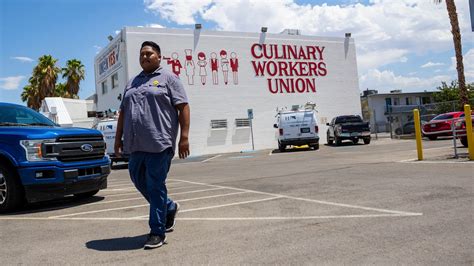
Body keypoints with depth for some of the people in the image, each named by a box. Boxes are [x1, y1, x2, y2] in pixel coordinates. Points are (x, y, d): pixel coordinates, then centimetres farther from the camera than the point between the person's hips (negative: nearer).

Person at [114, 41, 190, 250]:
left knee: (155, 187, -4)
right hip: (135, 145, 7)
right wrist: (118, 137, 16)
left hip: (159, 144, -7)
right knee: (139, 181, 13)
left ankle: (157, 232, 7)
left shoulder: (168, 78, 3)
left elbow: (183, 108, -4)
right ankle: (169, 208, 34)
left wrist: (184, 137, -13)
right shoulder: (132, 83, 22)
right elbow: (123, 112, 23)